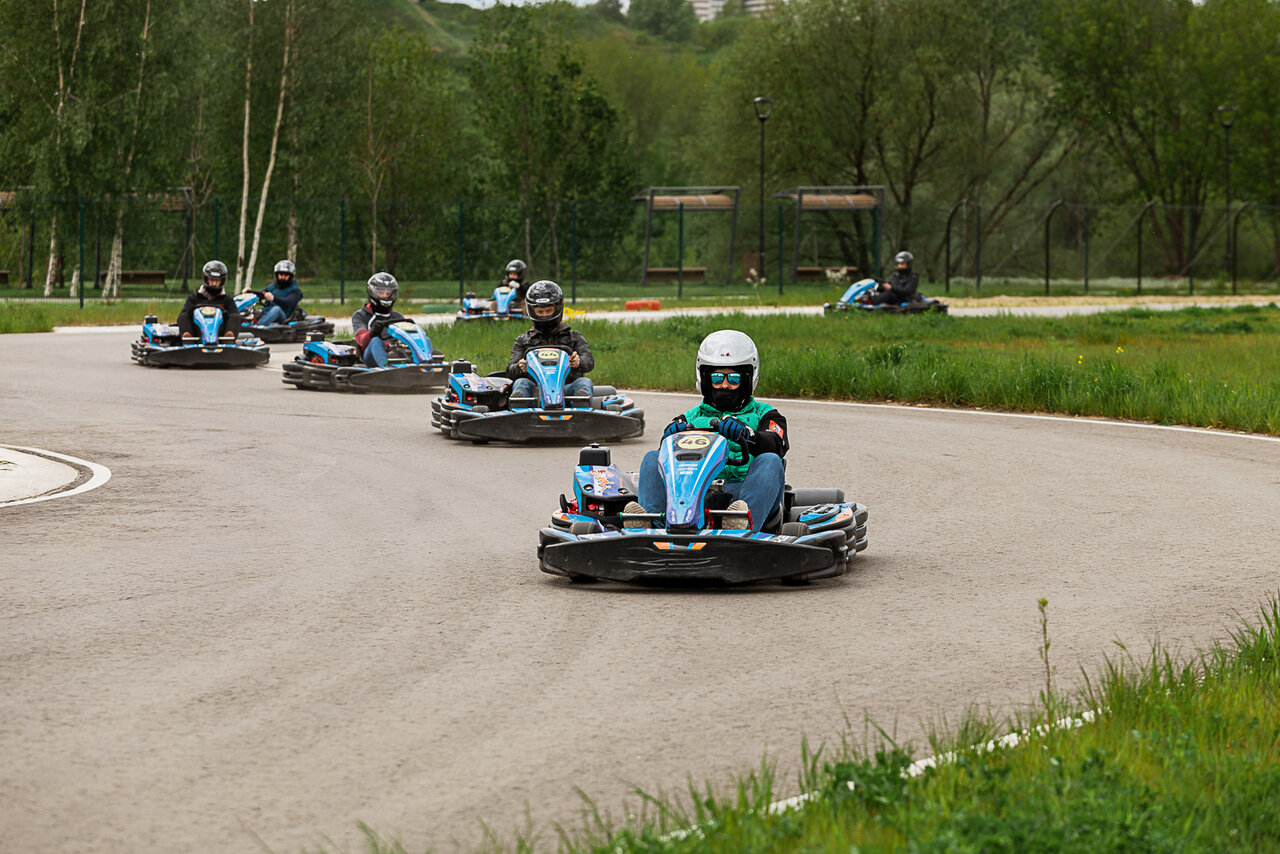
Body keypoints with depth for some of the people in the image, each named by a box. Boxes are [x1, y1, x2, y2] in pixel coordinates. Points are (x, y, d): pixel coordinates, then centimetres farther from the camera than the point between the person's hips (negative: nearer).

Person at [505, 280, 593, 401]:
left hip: (566, 388, 0)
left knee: (584, 382, -30)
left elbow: (589, 361, 4)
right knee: (521, 383, -30)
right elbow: (510, 371, 12)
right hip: (536, 390, 0)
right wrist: (520, 367, -16)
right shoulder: (523, 341, 25)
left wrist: (578, 362, -23)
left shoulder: (574, 337, 22)